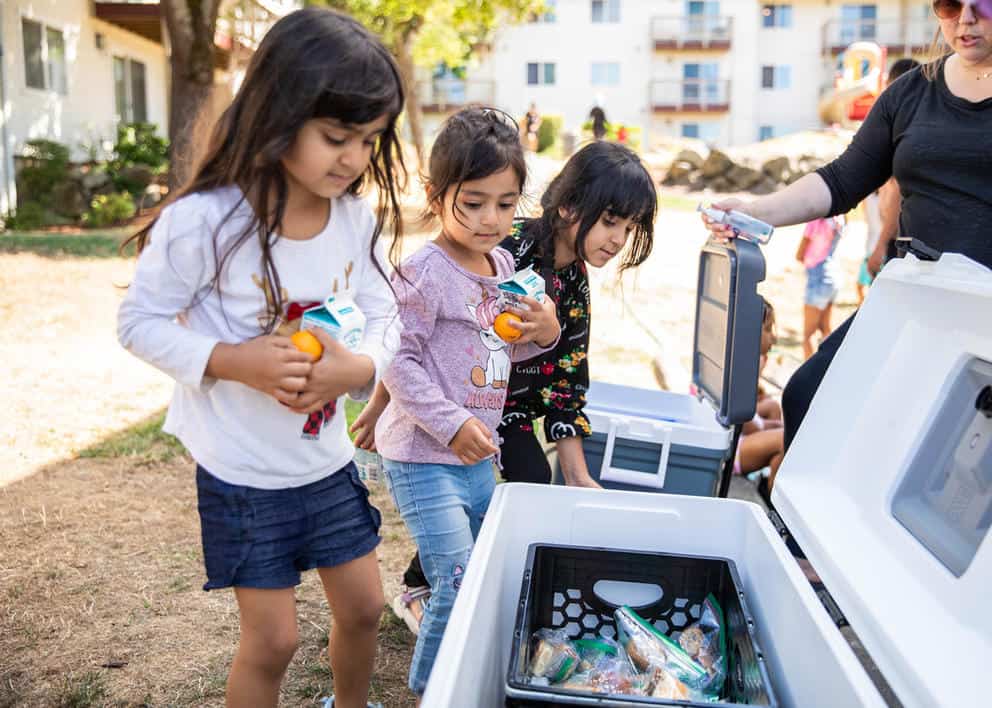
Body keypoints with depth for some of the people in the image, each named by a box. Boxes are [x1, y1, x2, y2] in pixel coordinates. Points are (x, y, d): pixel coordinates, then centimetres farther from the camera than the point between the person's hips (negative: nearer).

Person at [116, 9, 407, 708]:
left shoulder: (358, 216, -8)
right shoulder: (203, 220, -23)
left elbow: (383, 316, 0)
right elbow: (141, 322, -13)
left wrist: (360, 366, -22)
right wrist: (233, 360, -28)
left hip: (328, 459, 5)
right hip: (243, 471, -5)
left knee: (364, 605, 19)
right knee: (272, 639, 5)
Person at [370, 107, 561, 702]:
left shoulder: (504, 264, 7)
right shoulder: (425, 273, -17)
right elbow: (398, 359, -18)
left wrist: (544, 332, -2)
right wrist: (451, 424, -21)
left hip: (479, 456, 8)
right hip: (424, 458, -8)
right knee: (458, 584, -10)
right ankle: (430, 688, 14)